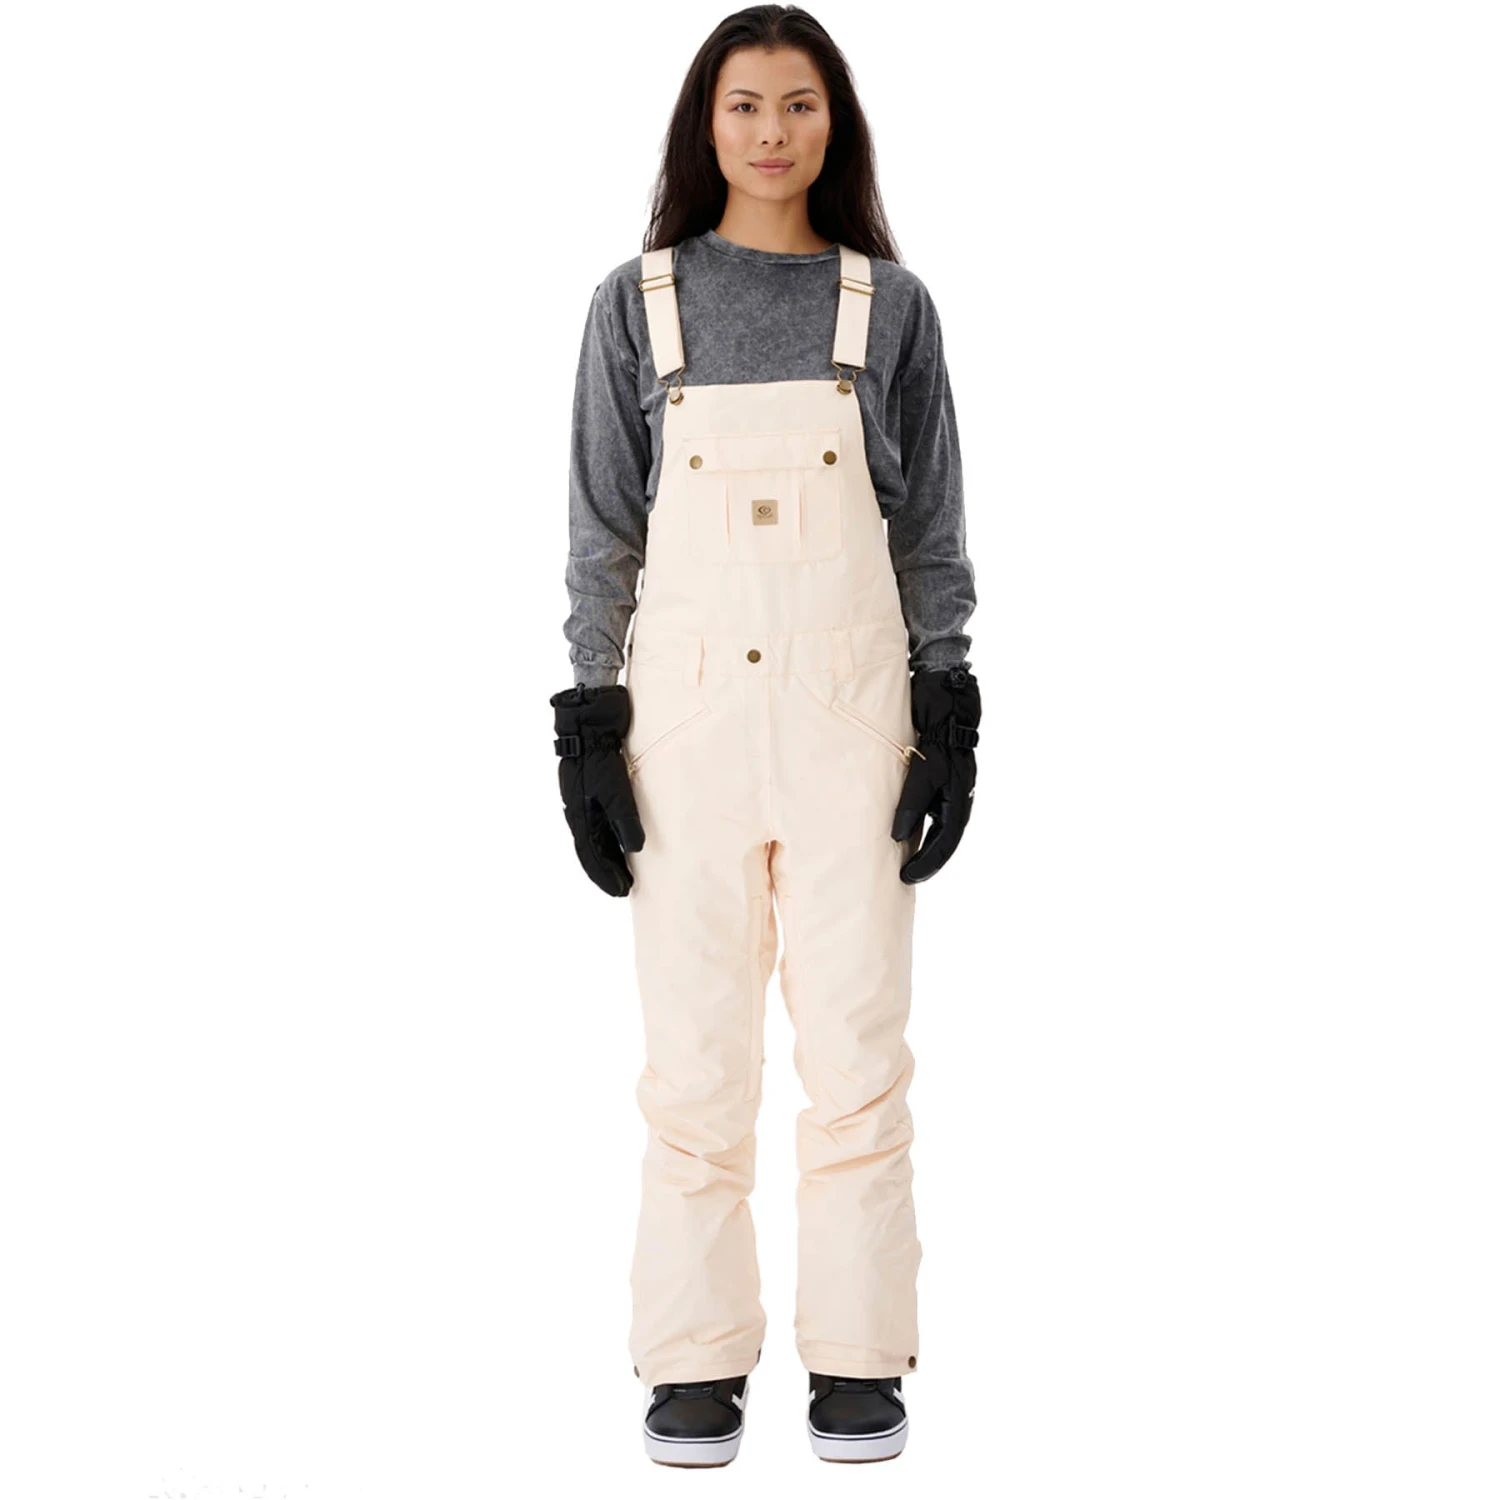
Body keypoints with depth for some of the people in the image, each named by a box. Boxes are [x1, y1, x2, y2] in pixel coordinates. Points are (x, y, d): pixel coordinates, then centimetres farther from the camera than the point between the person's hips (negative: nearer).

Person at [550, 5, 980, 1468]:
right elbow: (601, 534, 5)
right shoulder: (637, 304, 5)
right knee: (694, 1045, 3)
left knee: (856, 1040, 2)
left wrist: (949, 722, 0)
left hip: (852, 707, 0)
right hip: (687, 707, 0)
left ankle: (857, 1357, 13)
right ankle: (695, 1362, 13)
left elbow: (933, 535, 7)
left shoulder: (890, 307, 5)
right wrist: (586, 727, -1)